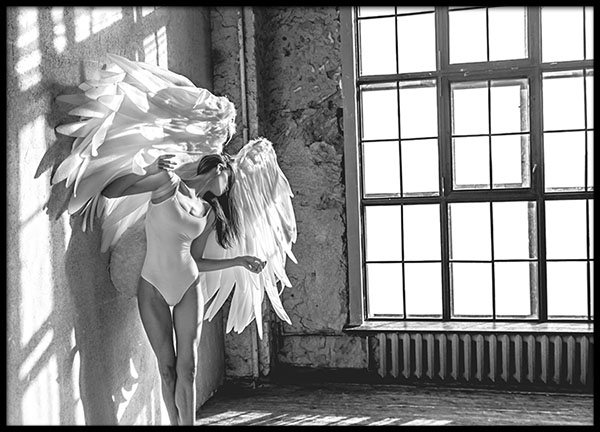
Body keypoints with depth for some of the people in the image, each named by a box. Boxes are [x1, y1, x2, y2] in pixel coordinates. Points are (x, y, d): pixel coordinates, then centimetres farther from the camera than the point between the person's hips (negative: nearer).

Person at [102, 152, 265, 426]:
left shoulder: (209, 214, 11)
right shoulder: (170, 183, -5)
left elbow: (195, 262, 13)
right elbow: (109, 192, -8)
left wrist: (240, 261, 14)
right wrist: (149, 170, -19)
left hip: (188, 288, 4)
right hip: (153, 287, -4)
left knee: (187, 368, 0)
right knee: (167, 368, 2)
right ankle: (175, 422, 14)